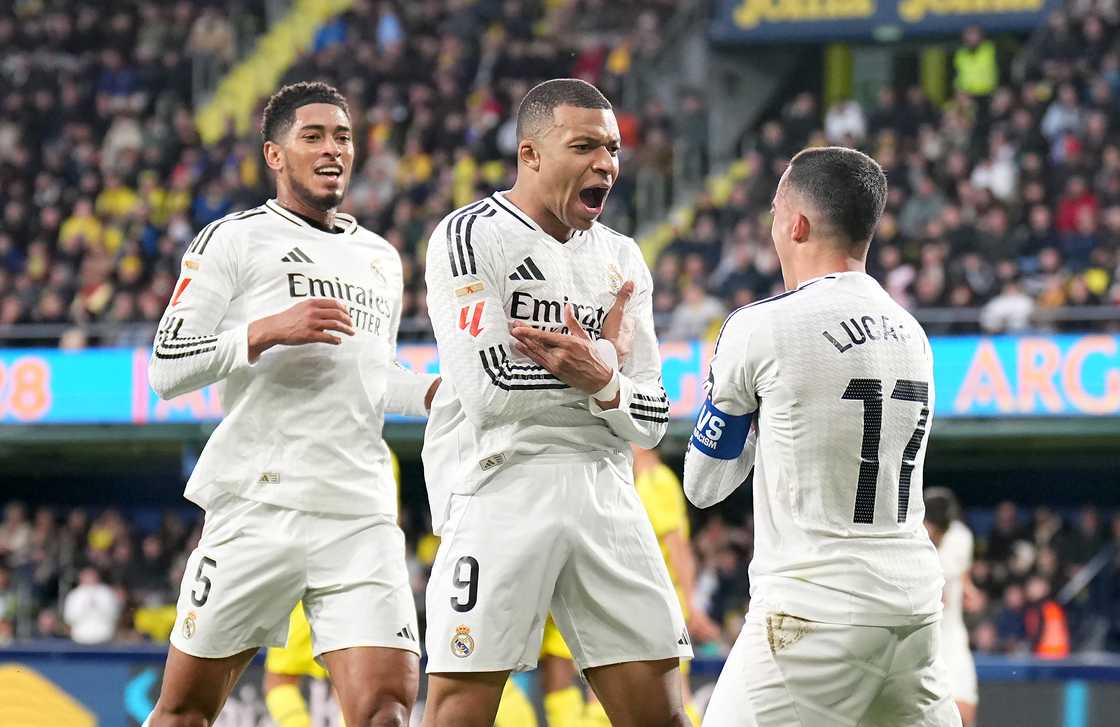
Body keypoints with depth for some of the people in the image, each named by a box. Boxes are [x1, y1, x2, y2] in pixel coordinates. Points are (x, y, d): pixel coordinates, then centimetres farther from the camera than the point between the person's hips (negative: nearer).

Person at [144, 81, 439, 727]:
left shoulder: (382, 259, 21)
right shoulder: (234, 240, 3)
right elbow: (167, 370, -4)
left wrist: (437, 392, 14)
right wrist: (268, 329, -16)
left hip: (362, 518, 4)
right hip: (260, 503, -4)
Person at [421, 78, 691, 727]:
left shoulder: (623, 260, 16)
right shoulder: (473, 236, -4)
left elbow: (651, 420, 11)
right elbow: (490, 390, -15)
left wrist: (603, 382, -12)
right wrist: (608, 356, -2)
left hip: (603, 496, 6)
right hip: (499, 490, -6)